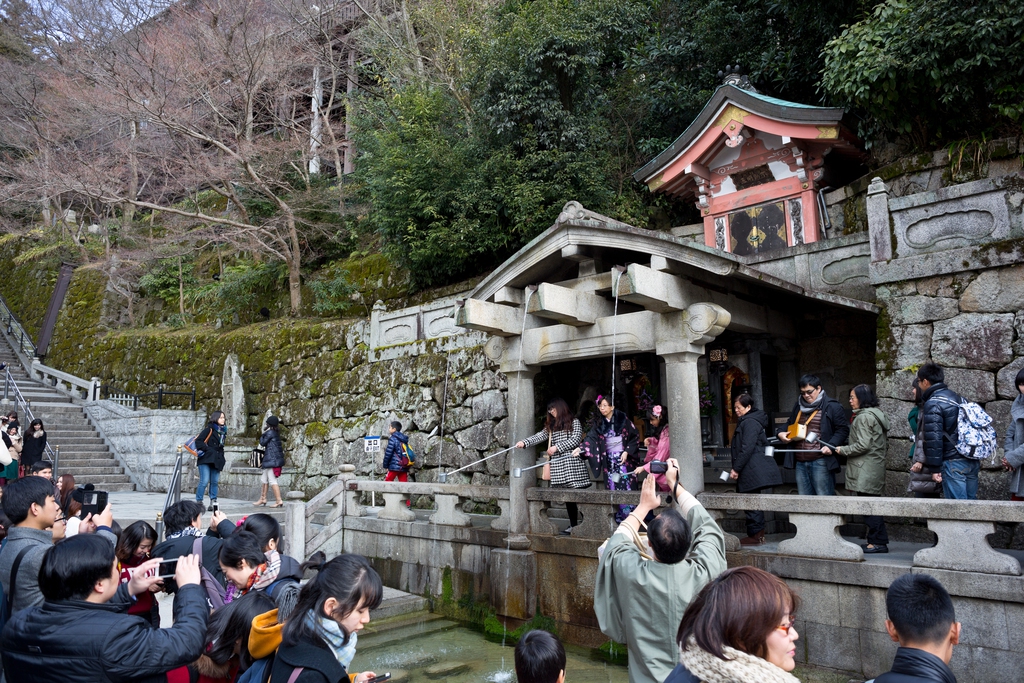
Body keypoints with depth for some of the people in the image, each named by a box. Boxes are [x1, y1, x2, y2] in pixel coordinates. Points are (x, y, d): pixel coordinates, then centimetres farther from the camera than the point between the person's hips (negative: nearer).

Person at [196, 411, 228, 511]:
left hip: (216, 460, 6)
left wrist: (221, 457, 13)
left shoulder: (223, 431, 15)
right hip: (205, 459, -6)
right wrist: (208, 450, -16)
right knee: (204, 481, -12)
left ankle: (213, 502, 13)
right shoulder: (209, 429, -6)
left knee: (215, 481, 5)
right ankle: (198, 502, -2)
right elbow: (198, 441, -12)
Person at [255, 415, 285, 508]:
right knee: (264, 479, 19)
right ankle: (263, 499, 28)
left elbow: (262, 443, -8)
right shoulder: (276, 433, 14)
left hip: (272, 459, -10)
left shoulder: (270, 432, -13)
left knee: (272, 480, -9)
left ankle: (279, 501, -10)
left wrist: (263, 434, 7)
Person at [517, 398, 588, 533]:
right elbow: (540, 436, 9)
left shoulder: (574, 422, 4)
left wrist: (557, 447, -12)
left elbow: (576, 440, -7)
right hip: (558, 465, 5)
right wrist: (524, 442, -6)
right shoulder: (551, 426, 20)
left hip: (573, 462, -5)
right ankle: (573, 526, 9)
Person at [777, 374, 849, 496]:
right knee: (804, 497, 12)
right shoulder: (798, 406, 16)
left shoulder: (832, 406, -3)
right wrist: (781, 433, 8)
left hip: (821, 462, -7)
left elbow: (843, 429, -5)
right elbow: (790, 425, 28)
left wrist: (831, 445, -18)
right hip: (800, 462, 7)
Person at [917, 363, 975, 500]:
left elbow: (933, 439, -16)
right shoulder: (958, 397, 16)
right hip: (973, 461, 8)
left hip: (954, 463, -8)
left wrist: (934, 467, -11)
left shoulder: (933, 404, -11)